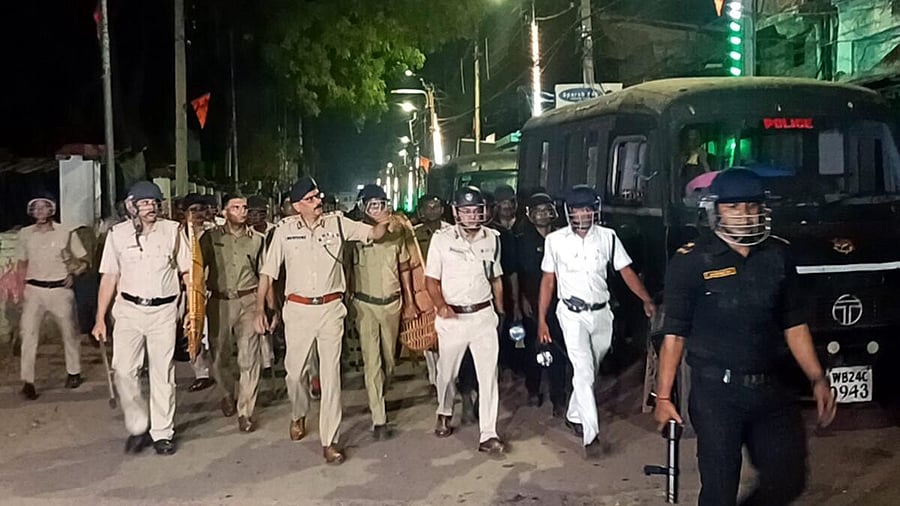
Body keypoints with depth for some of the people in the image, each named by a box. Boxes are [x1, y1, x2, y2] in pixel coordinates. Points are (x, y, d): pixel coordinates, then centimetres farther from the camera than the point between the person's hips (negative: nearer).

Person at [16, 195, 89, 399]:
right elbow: (22, 263, 15)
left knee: (69, 333, 11)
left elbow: (83, 259, 5)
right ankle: (27, 381, -5)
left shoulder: (66, 233, -3)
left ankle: (74, 372, 30)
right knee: (28, 333, -9)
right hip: (33, 290, 1)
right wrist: (21, 288, 7)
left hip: (60, 290, -1)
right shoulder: (25, 234, 5)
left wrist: (73, 273, -11)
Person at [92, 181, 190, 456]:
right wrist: (100, 319, 3)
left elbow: (187, 272, 4)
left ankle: (162, 433, 16)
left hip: (163, 311, -1)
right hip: (129, 310, 1)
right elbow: (109, 277, 6)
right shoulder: (118, 234, 2)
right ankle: (138, 427, 15)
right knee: (124, 372, -5)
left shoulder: (173, 230, 0)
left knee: (163, 373, 4)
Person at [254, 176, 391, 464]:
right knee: (294, 372, 13)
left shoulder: (337, 223, -1)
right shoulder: (285, 229, -2)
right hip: (298, 309, 1)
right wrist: (260, 310, -2)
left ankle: (329, 441, 6)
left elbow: (374, 234, 0)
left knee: (331, 375, 0)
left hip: (331, 308, 0)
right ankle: (299, 415, 44)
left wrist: (382, 223, -25)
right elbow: (268, 271, 2)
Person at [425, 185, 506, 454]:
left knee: (489, 374, -3)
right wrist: (441, 305, -20)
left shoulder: (492, 238, 3)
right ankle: (444, 413, 41)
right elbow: (432, 280, -3)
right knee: (447, 371, 14)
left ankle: (488, 435, 2)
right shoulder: (441, 239, -6)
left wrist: (500, 311, 16)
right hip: (452, 317, -1)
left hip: (484, 315, 2)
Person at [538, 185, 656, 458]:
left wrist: (647, 300, -16)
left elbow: (626, 271, -4)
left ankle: (574, 415, 36)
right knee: (584, 371, -12)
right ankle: (591, 434, -10)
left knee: (590, 371, 15)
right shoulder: (555, 240, -5)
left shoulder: (608, 237, -2)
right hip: (572, 314, -3)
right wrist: (541, 320, 0)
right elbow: (548, 281, 1)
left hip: (601, 313, 3)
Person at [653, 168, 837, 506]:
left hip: (768, 389, 5)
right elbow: (674, 333, -7)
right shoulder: (692, 261, -8)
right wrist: (664, 395, -9)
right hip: (715, 392, -5)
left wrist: (817, 379, 6)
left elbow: (794, 324, 12)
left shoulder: (778, 255, 6)